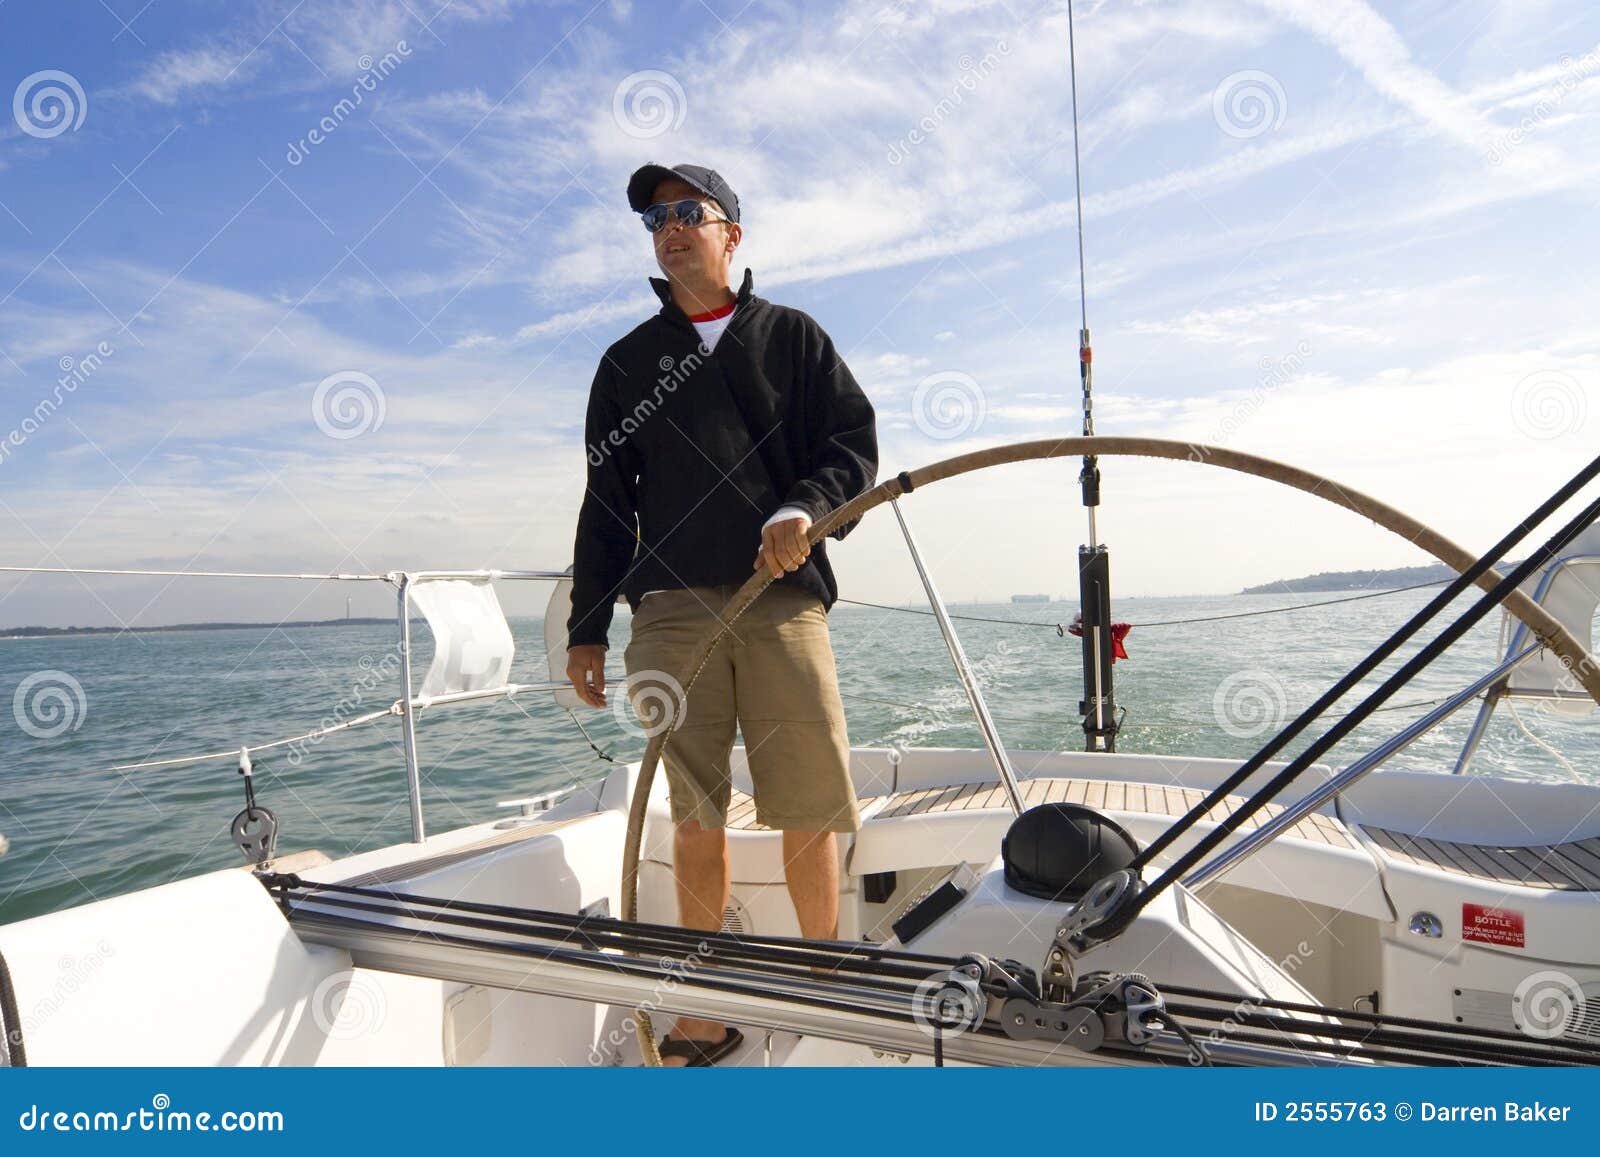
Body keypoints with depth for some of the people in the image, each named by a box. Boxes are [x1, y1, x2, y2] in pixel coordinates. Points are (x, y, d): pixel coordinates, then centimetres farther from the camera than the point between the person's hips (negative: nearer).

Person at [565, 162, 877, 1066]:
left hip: (784, 598, -1)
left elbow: (857, 446, 8)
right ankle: (707, 1012, 11)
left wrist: (804, 508, -14)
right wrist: (588, 627, 11)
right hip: (671, 607, 1)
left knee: (811, 806, -2)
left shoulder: (792, 336, 16)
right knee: (696, 815, -1)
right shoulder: (627, 361, 20)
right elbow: (606, 501, 17)